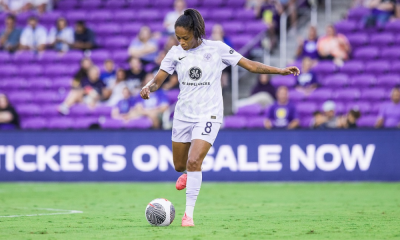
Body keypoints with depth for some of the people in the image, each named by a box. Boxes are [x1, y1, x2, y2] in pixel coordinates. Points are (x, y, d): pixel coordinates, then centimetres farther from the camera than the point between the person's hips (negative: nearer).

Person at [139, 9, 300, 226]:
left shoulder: (217, 49, -7)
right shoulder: (176, 53, 0)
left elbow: (250, 65, -3)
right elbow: (158, 80, 0)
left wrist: (280, 71, -11)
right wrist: (148, 87, -23)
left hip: (208, 115, -4)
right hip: (183, 115, 4)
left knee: (194, 161, -21)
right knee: (179, 166, 14)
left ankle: (189, 213, -12)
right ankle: (189, 174, 53)